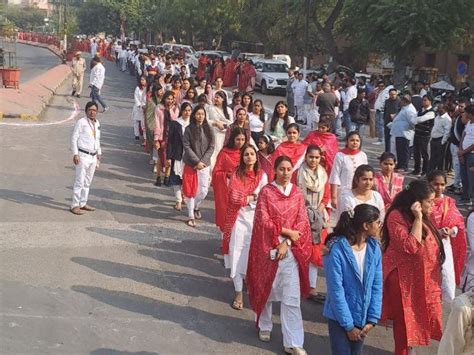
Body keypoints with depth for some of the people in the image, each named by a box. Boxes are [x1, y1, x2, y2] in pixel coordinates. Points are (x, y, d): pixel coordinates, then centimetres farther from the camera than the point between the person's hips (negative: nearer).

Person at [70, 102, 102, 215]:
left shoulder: (97, 123, 12)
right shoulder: (81, 122, -9)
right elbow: (74, 138, -10)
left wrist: (99, 153, 19)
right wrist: (75, 154, -15)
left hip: (93, 157, 7)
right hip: (83, 156, -7)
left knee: (87, 182, 14)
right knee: (79, 181, -6)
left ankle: (83, 203, 24)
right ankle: (75, 206, -1)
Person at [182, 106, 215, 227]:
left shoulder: (208, 129, 3)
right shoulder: (189, 129, -4)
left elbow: (211, 147, 1)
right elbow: (187, 147, -8)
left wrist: (203, 161, -9)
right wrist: (196, 162, -14)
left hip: (205, 164, 2)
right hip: (191, 164, -2)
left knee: (204, 190, 4)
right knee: (191, 190, 1)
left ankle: (196, 207, 34)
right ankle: (191, 216, 11)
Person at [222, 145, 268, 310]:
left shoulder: (262, 175, 1)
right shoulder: (236, 174, -3)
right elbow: (234, 197, -13)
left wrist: (244, 199, -9)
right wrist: (253, 197, -8)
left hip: (255, 219, 1)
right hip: (238, 219, -1)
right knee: (237, 255, -3)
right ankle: (239, 293, 3)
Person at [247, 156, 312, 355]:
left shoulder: (297, 193, 3)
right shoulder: (266, 191, -5)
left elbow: (302, 222, -1)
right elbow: (264, 221, -10)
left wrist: (286, 242, -12)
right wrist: (287, 231, -13)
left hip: (290, 250, 1)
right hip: (268, 248, -1)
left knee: (292, 297, -2)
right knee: (266, 288, 14)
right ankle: (265, 326, 38)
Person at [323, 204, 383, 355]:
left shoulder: (374, 248, -4)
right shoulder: (336, 249, -20)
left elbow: (377, 286, 0)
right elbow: (336, 290, -18)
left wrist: (373, 319, -5)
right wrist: (348, 325, -15)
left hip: (362, 316, 5)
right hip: (339, 317, -5)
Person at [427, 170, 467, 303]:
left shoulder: (449, 202, 6)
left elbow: (458, 225, 9)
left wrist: (450, 231, -12)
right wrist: (436, 232, -22)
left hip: (444, 246, 4)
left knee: (448, 289, 4)